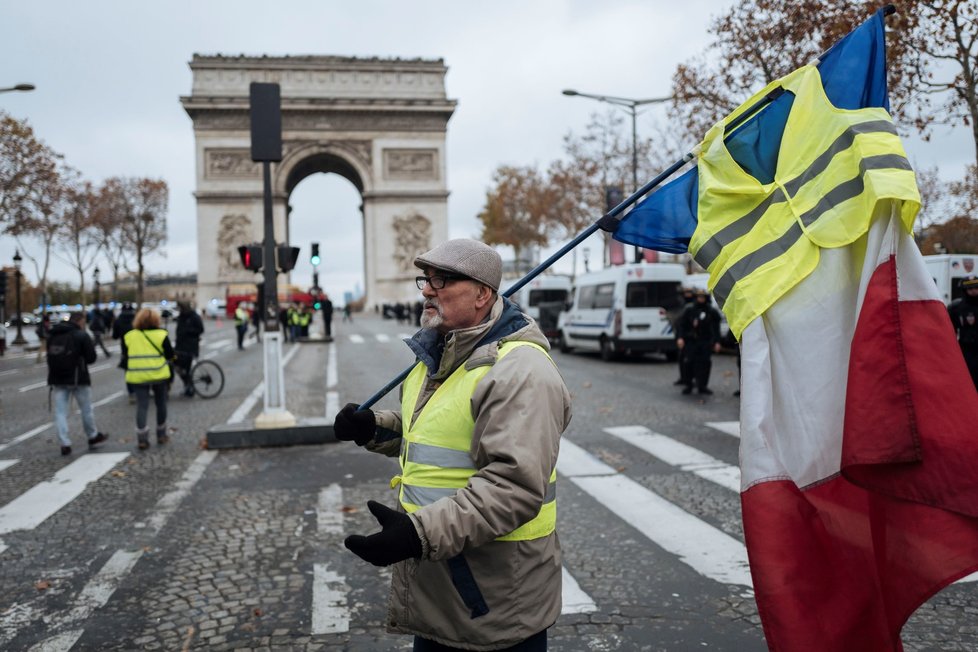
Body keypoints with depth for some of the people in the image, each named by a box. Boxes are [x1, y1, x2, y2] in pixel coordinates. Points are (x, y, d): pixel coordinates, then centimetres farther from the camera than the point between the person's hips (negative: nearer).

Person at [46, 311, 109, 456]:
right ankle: (92, 437, 23)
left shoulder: (52, 335, 9)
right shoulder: (81, 335, -11)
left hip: (57, 379, 5)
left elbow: (50, 356, 14)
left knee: (60, 411, 5)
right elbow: (91, 357, -12)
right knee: (86, 409, 11)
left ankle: (65, 444, 0)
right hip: (77, 378, -4)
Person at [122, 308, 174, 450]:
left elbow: (125, 357, 9)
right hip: (159, 375, -1)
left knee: (142, 406, 3)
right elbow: (170, 355, -3)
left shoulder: (128, 336, 3)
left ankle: (142, 439, -4)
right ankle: (161, 435, 22)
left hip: (138, 377, 1)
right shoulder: (161, 335, -6)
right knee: (161, 404, 14)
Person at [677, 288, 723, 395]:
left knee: (705, 363, -3)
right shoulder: (689, 310, 7)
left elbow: (716, 328, 7)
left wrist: (717, 342, 0)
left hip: (705, 343, 1)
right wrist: (681, 337, -6)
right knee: (690, 363, -5)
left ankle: (702, 386, 7)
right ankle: (688, 385, 7)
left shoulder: (712, 312, 8)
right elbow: (682, 325, 6)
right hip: (690, 341, -1)